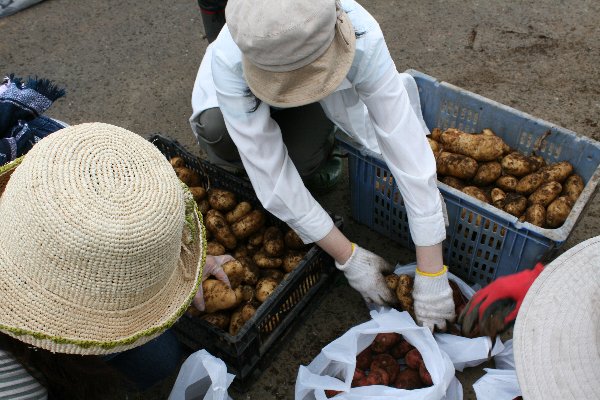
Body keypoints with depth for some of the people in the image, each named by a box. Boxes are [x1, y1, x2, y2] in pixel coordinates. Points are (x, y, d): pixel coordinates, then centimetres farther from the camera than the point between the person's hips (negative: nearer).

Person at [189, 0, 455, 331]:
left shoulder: (361, 36, -40)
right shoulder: (228, 58, -41)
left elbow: (407, 145, -40)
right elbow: (270, 174, -39)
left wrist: (431, 273, -40)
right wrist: (348, 256, -34)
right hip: (238, 102, 0)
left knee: (304, 159, -32)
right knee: (218, 134, -34)